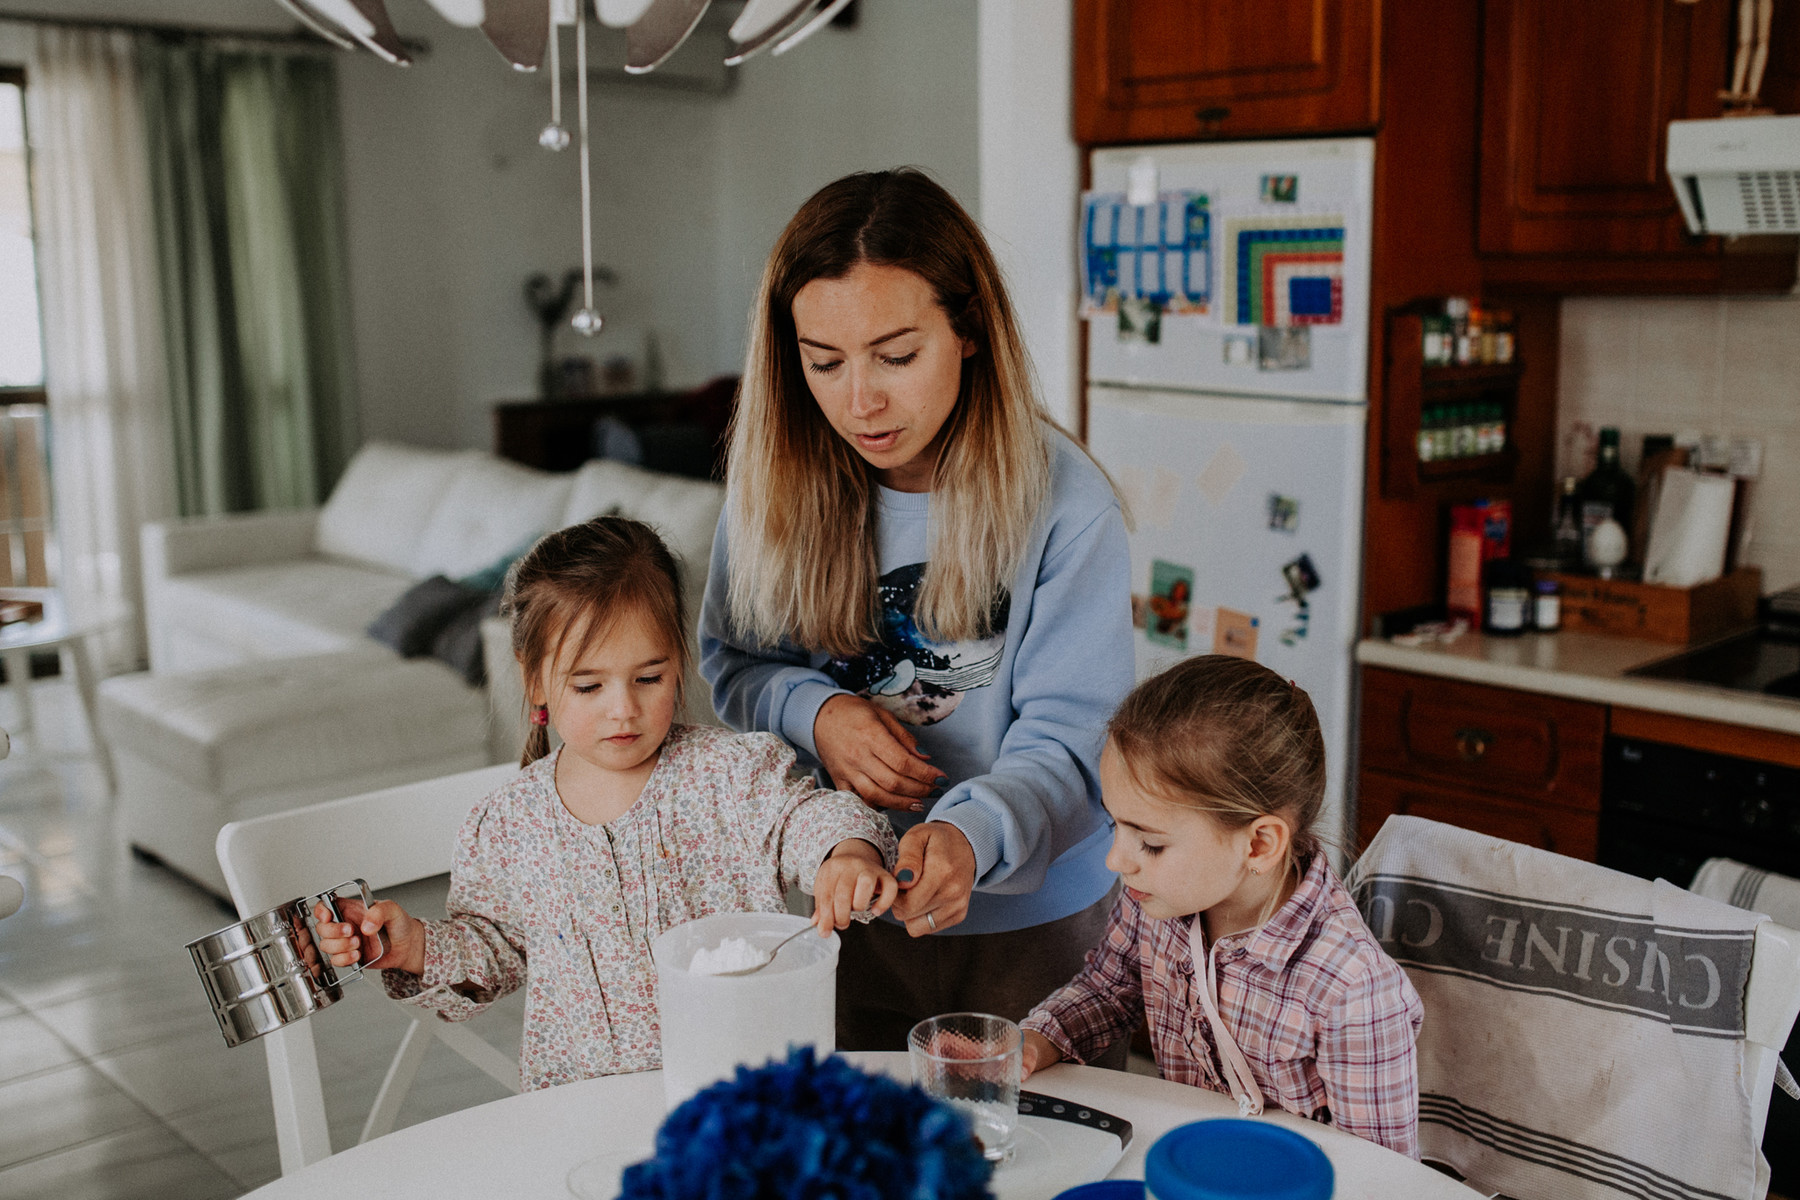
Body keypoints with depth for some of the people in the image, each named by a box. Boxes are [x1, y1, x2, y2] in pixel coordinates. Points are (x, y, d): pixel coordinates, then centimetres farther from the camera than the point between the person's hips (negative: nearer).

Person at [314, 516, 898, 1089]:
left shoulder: (731, 773, -4)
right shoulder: (506, 826, 2)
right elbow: (493, 943, 15)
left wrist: (848, 854, -33)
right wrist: (416, 947, -3)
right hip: (577, 1094, 3)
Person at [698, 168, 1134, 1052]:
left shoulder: (1065, 503, -20)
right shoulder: (778, 487, -9)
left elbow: (1067, 740, -20)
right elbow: (732, 662, 4)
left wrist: (971, 835, -40)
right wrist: (814, 711, -18)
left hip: (1030, 921, -2)